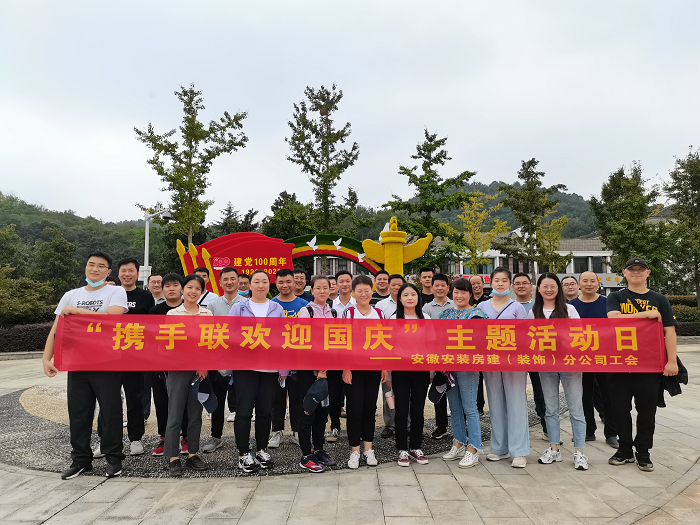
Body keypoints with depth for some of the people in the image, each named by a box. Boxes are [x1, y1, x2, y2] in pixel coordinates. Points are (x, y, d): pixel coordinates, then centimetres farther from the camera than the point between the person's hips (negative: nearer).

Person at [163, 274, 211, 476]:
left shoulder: (207, 314, 8)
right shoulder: (172, 313, 1)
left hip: (200, 370, 3)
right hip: (178, 369, -3)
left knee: (196, 414, 9)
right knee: (175, 414, 0)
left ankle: (192, 455, 20)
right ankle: (173, 458, 10)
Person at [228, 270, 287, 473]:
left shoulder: (278, 309, 8)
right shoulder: (238, 308, 4)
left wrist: (284, 368, 4)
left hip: (270, 368, 2)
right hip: (244, 367, -2)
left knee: (265, 411, 10)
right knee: (244, 411, -1)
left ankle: (262, 451, 26)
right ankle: (244, 454, 13)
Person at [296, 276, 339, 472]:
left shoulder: (333, 313, 11)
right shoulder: (306, 311, -5)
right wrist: (318, 368, -14)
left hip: (327, 368, 5)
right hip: (308, 368, -5)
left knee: (323, 410, 11)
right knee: (308, 411, -2)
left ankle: (319, 450, 25)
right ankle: (306, 456, 8)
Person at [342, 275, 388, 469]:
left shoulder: (378, 313, 6)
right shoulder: (348, 313, -4)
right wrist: (345, 368, -11)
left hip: (373, 367, 3)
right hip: (353, 367, -3)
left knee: (370, 408, 9)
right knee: (354, 409, 0)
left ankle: (368, 449, 21)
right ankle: (355, 451, 13)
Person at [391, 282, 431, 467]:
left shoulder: (426, 319, 7)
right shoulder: (394, 319, 1)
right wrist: (388, 373, -5)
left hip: (421, 369, 2)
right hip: (400, 370, -2)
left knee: (418, 409, 8)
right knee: (402, 410, 2)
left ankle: (415, 447, 22)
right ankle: (402, 450, 14)